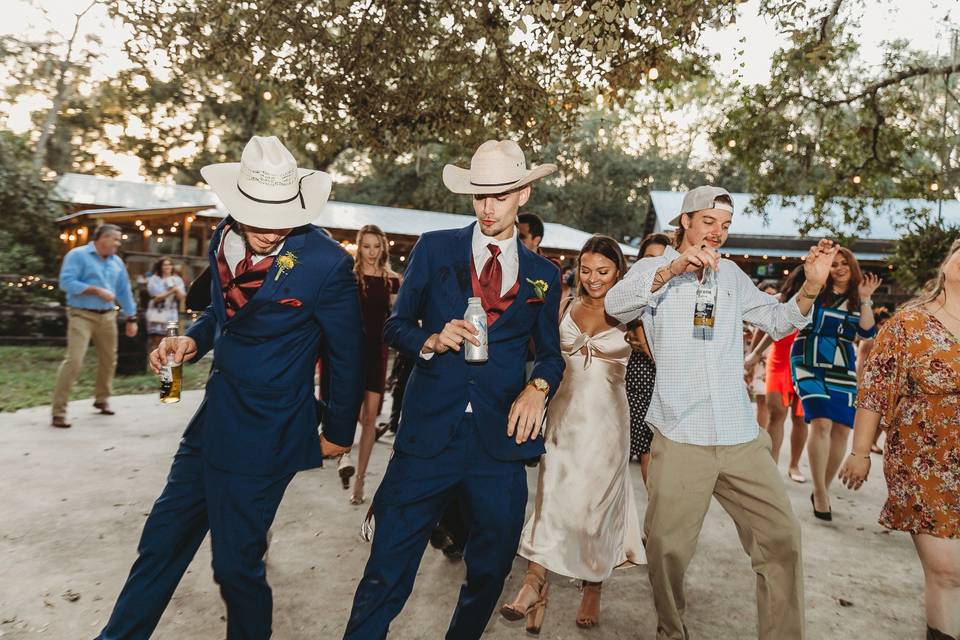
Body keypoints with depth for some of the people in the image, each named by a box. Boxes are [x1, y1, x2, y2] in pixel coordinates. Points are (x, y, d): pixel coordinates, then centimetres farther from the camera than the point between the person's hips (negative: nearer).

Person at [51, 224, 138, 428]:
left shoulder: (117, 262, 13)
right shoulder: (77, 255, -5)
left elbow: (124, 291, 16)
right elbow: (66, 282, -16)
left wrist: (131, 318, 14)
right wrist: (97, 290, -18)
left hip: (107, 316, 6)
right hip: (82, 316, -6)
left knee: (108, 360, 13)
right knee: (73, 360, -14)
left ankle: (102, 399, 33)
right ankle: (58, 411, -9)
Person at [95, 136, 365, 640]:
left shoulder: (327, 262, -19)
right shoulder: (226, 238, 0)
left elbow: (347, 356, -9)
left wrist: (338, 432, 1)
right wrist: (192, 340, -3)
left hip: (264, 437, -6)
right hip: (212, 422, 7)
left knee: (236, 562, 8)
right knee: (161, 541, 20)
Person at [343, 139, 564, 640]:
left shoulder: (543, 275, 9)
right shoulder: (434, 249, 4)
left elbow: (551, 353, 15)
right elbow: (395, 326, 7)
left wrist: (538, 386, -6)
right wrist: (432, 341, -13)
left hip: (499, 441, 2)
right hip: (428, 434, -2)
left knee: (489, 573, 17)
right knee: (385, 575, 2)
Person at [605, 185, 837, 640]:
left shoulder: (730, 274, 18)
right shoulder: (653, 270, 5)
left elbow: (777, 322, 17)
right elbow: (616, 306, -15)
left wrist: (811, 287, 0)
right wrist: (671, 270, -26)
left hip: (741, 436, 4)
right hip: (681, 437, -4)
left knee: (782, 537, 3)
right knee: (667, 547, 0)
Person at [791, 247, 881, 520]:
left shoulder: (859, 300, 13)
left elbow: (867, 333, 2)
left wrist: (865, 301, -8)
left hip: (843, 369, 4)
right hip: (810, 364, -4)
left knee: (842, 428, 0)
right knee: (822, 422, -16)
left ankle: (824, 488, 17)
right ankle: (819, 492, -5)